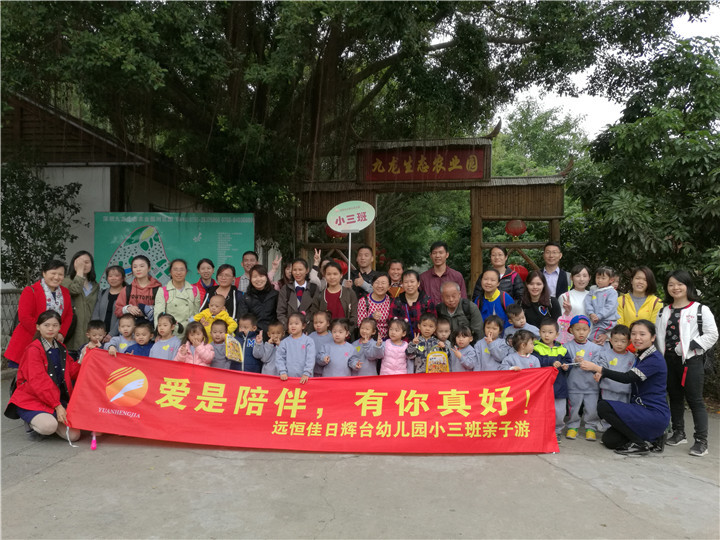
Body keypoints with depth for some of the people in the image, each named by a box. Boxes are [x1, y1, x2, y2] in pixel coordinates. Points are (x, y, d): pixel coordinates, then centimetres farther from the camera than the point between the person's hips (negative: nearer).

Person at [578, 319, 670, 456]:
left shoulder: (655, 359, -14)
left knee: (604, 406, -21)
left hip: (655, 414, -9)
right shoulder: (639, 356, 15)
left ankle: (641, 443, -9)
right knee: (609, 440, -1)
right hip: (641, 411, 9)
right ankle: (653, 439, 12)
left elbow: (628, 377, -25)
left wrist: (597, 368, -31)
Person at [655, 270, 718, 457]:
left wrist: (692, 345, -16)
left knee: (695, 400, -4)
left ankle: (701, 441, 1)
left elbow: (712, 334, -7)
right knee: (675, 398, 14)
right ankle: (678, 433, 25)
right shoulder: (664, 312, 13)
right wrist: (659, 356, 5)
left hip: (691, 361, -5)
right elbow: (659, 336, 15)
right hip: (668, 360, 6)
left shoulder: (700, 309, -4)